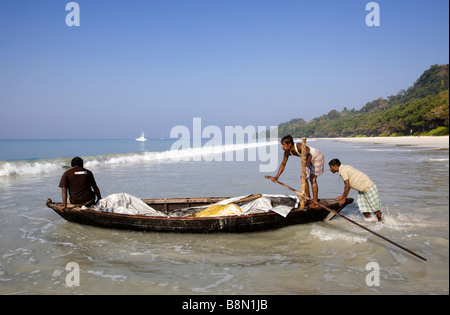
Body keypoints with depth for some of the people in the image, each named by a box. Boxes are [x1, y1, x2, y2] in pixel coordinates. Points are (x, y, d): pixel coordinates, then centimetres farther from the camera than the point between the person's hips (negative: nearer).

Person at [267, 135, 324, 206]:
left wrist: (307, 162, -76)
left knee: (313, 179, -11)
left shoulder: (299, 147, -39)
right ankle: (308, 198, 22)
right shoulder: (287, 152, -16)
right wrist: (276, 177, -12)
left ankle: (315, 202, -5)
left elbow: (309, 155, -54)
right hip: (309, 160, 8)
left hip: (317, 157, -7)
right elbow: (283, 164, -8)